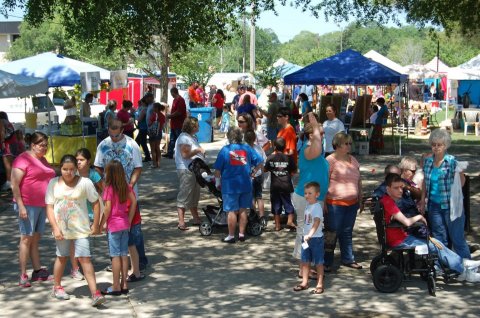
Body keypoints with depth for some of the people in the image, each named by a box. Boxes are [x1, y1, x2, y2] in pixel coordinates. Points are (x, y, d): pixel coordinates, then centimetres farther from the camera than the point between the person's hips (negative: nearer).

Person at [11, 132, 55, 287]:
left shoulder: (42, 160, 15)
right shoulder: (23, 159, -10)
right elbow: (14, 185, -14)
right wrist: (20, 206, -19)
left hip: (42, 205, 8)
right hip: (28, 205, -8)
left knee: (36, 239, 12)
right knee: (26, 238, -5)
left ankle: (38, 271, 18)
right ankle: (23, 275, -1)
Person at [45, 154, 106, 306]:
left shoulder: (85, 183, -9)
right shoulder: (53, 183, -3)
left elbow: (95, 203, -2)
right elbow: (50, 207, -2)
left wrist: (95, 225, -3)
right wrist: (55, 228, -10)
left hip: (81, 228, -2)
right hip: (61, 229, 2)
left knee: (85, 259, -9)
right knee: (62, 257, 18)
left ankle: (95, 294, -13)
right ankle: (57, 287, 36)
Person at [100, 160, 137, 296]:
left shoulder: (109, 188, -14)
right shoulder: (126, 186, 3)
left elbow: (107, 209, -16)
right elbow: (133, 202, 5)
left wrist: (101, 224, -5)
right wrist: (129, 220, 11)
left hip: (114, 225, -6)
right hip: (125, 224, 6)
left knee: (115, 256, 0)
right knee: (124, 254, 11)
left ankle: (116, 287, 5)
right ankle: (124, 285, 16)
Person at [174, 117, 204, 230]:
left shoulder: (192, 137, 17)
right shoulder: (184, 138, -15)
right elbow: (185, 154, -22)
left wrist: (201, 152, 10)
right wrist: (198, 150, -18)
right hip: (186, 171, -11)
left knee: (194, 195, 17)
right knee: (184, 196, -8)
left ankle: (196, 219, 27)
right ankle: (181, 222, -7)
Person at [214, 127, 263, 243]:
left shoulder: (225, 150, -8)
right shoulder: (247, 148, 1)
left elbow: (218, 169, -7)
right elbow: (260, 162, 3)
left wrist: (217, 182, 6)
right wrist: (253, 173, 14)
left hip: (230, 185, -3)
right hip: (246, 184, 3)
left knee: (231, 211, 2)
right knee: (243, 210, 12)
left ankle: (231, 236, 7)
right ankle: (241, 234, 17)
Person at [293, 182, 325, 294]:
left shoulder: (317, 207, -17)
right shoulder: (307, 206, 9)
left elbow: (316, 223, -30)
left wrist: (309, 235, -40)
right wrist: (305, 236, 17)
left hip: (316, 238, -8)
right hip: (306, 238, 8)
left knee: (318, 262, 3)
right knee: (305, 261, 13)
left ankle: (320, 285, 10)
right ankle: (304, 283, 24)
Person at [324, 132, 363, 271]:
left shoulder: (353, 160, 14)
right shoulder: (330, 160, -9)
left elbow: (358, 181, 21)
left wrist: (360, 199, 19)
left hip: (352, 203, 7)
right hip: (335, 204, -7)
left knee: (347, 233, 15)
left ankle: (348, 259, 25)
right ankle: (327, 262, 7)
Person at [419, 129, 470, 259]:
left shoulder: (452, 162, -10)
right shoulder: (427, 161, 6)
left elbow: (461, 180, -5)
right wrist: (423, 200, 12)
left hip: (450, 206, -5)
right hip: (434, 205, 5)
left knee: (457, 238, 0)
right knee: (439, 237, 12)